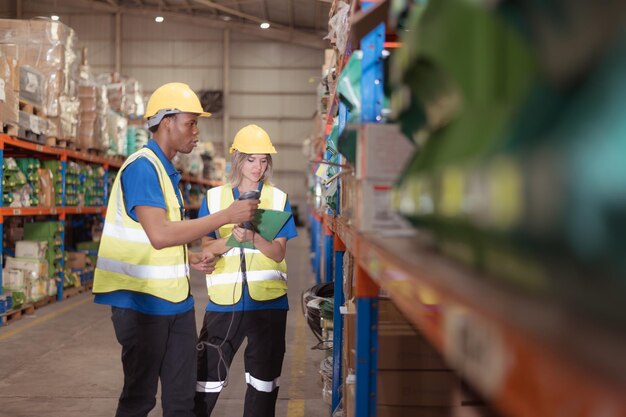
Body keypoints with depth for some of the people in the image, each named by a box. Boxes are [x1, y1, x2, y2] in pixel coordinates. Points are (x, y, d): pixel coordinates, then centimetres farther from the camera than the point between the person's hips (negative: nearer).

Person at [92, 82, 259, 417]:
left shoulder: (166, 171, 14)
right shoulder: (142, 167, -15)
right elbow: (160, 235, -27)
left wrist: (190, 260, 5)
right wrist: (227, 216, -23)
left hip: (175, 298, 9)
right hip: (142, 300, -9)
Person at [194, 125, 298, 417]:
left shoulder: (278, 199, 6)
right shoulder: (214, 197, 6)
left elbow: (278, 253, -2)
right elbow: (206, 250, 1)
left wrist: (253, 238, -22)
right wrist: (233, 236, -18)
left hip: (268, 301, 1)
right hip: (224, 301, 0)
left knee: (264, 379, 9)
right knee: (207, 376, 0)